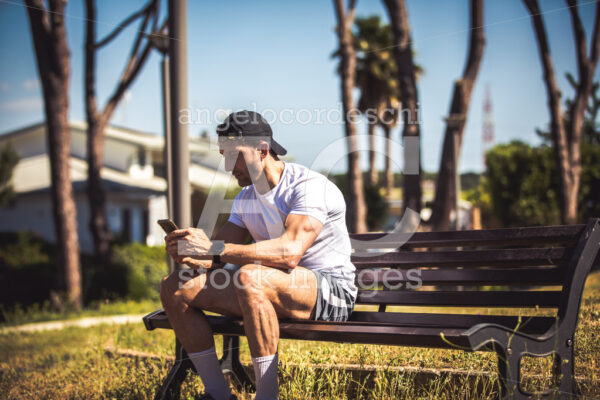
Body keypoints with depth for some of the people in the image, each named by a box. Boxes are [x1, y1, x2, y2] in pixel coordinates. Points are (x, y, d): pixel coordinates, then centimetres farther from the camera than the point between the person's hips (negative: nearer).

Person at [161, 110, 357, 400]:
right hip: (271, 290, 8)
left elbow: (290, 252, -32)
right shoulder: (245, 199, 12)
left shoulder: (309, 186, -16)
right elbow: (219, 252, 6)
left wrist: (214, 250, -36)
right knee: (175, 288, -3)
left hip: (331, 292, -8)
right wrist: (188, 252, -18)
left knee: (250, 276, -38)